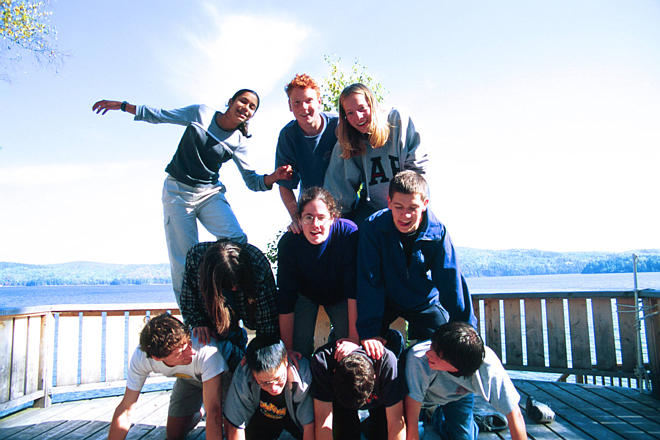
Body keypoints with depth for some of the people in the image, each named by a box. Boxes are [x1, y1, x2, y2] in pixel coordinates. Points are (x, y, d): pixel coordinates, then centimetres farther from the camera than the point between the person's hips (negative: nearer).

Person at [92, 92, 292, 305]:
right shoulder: (201, 113, 1)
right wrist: (122, 105, 11)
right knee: (183, 262, -8)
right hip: (178, 192, -1)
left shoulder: (239, 142, 2)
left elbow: (252, 181, 0)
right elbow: (159, 115, 11)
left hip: (210, 193, 1)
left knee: (237, 239, -26)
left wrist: (273, 177, -20)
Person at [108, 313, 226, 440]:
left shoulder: (206, 350, -46)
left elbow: (214, 413, -45)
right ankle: (197, 413, 35)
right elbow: (125, 410, -23)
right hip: (187, 378, 3)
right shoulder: (140, 357, -33)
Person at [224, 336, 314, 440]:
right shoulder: (242, 378, -31)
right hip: (260, 418, 2)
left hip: (295, 418, -1)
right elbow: (235, 425, -20)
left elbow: (309, 427, -29)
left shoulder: (304, 374, -36)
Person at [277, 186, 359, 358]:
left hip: (339, 294, 0)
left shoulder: (348, 233, -31)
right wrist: (287, 349, -21)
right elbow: (285, 299, -22)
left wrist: (354, 338, -32)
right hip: (305, 294, 0)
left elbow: (354, 290, -28)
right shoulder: (288, 243, -28)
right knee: (299, 349, -14)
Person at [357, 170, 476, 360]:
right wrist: (369, 332, -29)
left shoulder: (437, 233, -21)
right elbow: (369, 282, -24)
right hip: (385, 300, 0)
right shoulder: (373, 228, -25)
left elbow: (452, 282, -16)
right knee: (370, 350, -11)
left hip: (424, 302, 1)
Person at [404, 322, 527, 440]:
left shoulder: (489, 368, -39)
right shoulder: (418, 359, -44)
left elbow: (515, 415, -28)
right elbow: (411, 423, -38)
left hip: (459, 396, 1)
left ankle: (440, 418, 24)